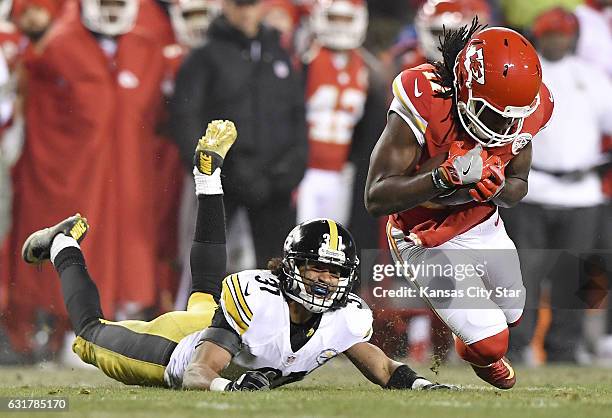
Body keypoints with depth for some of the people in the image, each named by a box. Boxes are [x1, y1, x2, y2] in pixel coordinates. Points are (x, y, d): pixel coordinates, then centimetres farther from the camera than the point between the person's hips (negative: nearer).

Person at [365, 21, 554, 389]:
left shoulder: (523, 111, -19)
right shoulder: (425, 104, -35)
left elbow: (518, 188, -1)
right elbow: (376, 197, -35)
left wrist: (497, 186, -26)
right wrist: (447, 176, -45)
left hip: (484, 226, 6)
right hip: (428, 240, -6)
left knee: (511, 314, 26)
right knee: (491, 342, -9)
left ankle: (470, 343, 61)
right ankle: (478, 354, 29)